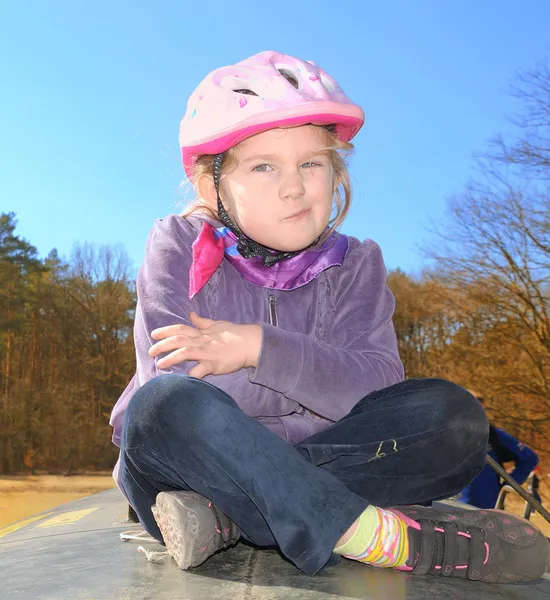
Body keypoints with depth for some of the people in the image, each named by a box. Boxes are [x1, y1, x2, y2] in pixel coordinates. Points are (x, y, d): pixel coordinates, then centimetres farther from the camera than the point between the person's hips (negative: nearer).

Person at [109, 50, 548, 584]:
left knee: (451, 414, -18)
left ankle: (227, 519, -27)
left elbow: (376, 387, -13)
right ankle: (378, 536, -31)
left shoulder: (353, 264, 2)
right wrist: (318, 382, -16)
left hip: (298, 462, 3)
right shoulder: (179, 246, -5)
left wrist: (261, 347, -24)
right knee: (162, 406, -36)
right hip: (187, 460, -2)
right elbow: (176, 385, -18)